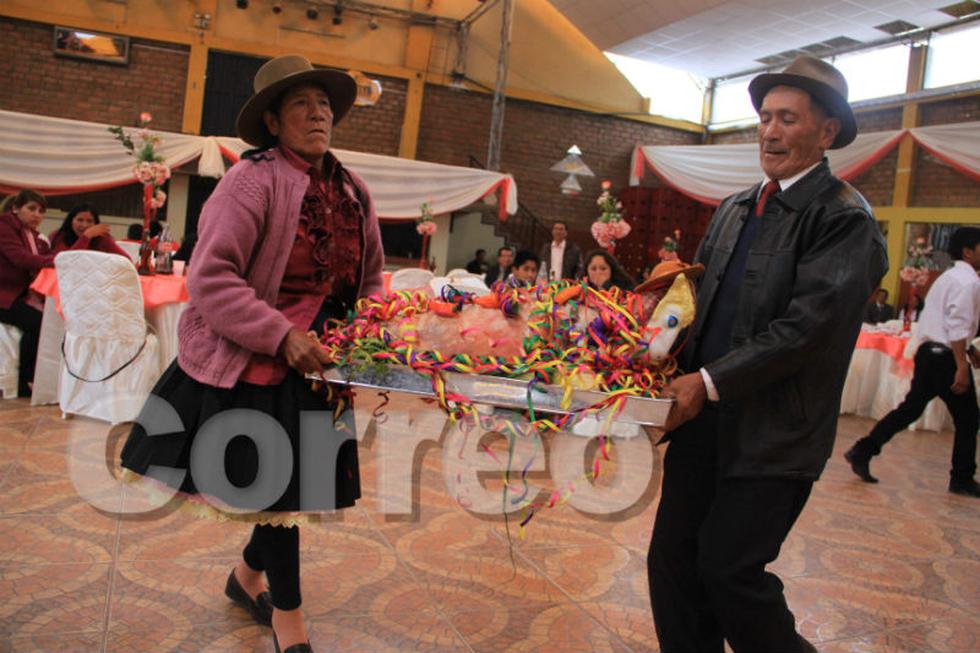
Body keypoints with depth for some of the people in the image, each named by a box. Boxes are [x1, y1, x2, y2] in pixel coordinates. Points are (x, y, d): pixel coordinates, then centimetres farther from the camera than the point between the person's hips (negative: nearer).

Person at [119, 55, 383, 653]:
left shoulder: (354, 191, 8)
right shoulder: (253, 178, -13)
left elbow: (371, 278, 17)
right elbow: (210, 279, -19)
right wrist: (281, 337, -25)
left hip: (314, 362, 7)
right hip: (252, 364, -6)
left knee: (296, 484, 16)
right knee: (276, 485, 3)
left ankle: (248, 575, 45)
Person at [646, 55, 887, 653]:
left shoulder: (845, 219, -10)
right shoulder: (736, 208, 13)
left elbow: (805, 327, -19)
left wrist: (709, 382, -19)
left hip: (774, 431, -7)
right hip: (706, 417, 7)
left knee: (730, 568, -1)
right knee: (672, 559, 9)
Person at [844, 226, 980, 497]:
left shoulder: (948, 277, 18)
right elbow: (958, 326, -21)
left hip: (929, 351, 9)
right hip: (946, 358, -9)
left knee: (911, 408, 10)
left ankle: (862, 452, 5)